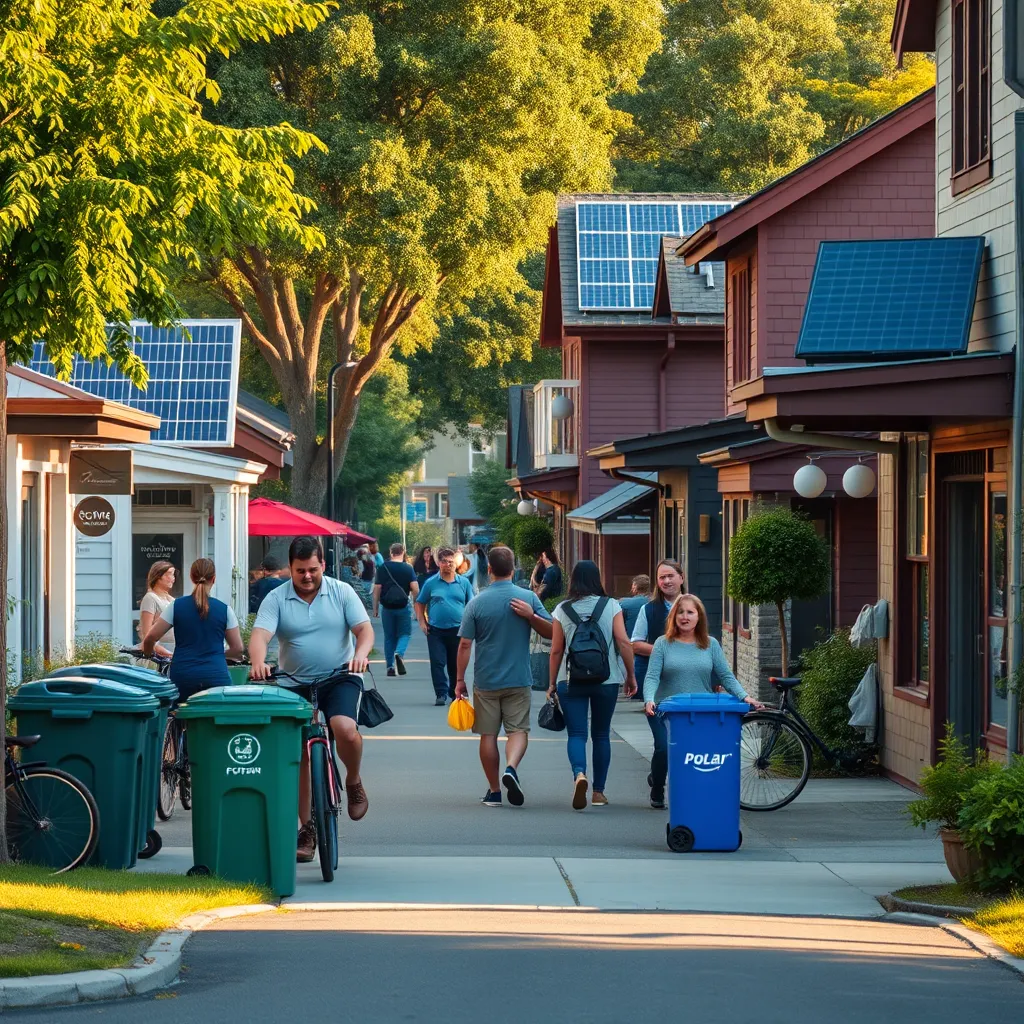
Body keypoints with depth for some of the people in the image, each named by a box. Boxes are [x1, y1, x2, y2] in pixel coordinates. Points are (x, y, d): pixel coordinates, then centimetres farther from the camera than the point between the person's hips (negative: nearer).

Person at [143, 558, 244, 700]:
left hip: (182, 677, 1)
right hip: (216, 676, -1)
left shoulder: (176, 606, 3)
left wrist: (148, 655, 23)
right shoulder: (224, 610, 3)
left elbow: (150, 638, 2)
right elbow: (237, 649, 8)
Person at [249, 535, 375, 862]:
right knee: (298, 755, 3)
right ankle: (306, 829, 14)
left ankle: (354, 782, 1)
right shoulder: (276, 599, -2)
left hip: (340, 678, -1)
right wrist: (258, 663, -37)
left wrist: (360, 655, -29)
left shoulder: (341, 592, 0)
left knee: (345, 728, -29)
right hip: (296, 684, 2)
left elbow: (364, 629, -7)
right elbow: (260, 635, -15)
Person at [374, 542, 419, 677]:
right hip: (403, 606, -1)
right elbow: (415, 588, -9)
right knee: (404, 634, 9)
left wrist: (375, 608, 5)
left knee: (389, 636, 10)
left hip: (386, 606, 1)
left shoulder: (382, 568, 0)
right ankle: (399, 654, -20)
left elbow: (377, 589, -1)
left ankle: (390, 666, 9)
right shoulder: (407, 568, -3)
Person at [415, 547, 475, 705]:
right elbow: (419, 604, 11)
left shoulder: (464, 583, 6)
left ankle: (456, 694, 19)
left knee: (456, 665, 7)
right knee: (437, 663, -5)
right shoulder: (431, 583, 4)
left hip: (457, 630, 0)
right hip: (436, 630, 0)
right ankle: (441, 694, -2)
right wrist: (422, 623, 0)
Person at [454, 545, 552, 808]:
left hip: (485, 680, 0)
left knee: (488, 735, 8)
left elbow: (464, 644, -6)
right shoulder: (528, 598, -2)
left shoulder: (477, 602, -5)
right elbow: (551, 632, 0)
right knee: (518, 730, 5)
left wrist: (460, 679, 1)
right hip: (518, 679, 0)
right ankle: (511, 767, -24)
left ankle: (494, 791, 12)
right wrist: (531, 616, -15)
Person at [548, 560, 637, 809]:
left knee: (576, 733, -1)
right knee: (601, 735, 12)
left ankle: (579, 774, -29)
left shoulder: (563, 610, -1)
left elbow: (556, 650, 1)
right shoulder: (611, 606, -1)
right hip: (606, 680, 1)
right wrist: (631, 675, 3)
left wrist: (552, 683, 11)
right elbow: (624, 642, -7)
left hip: (570, 680, -1)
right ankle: (599, 792, 15)